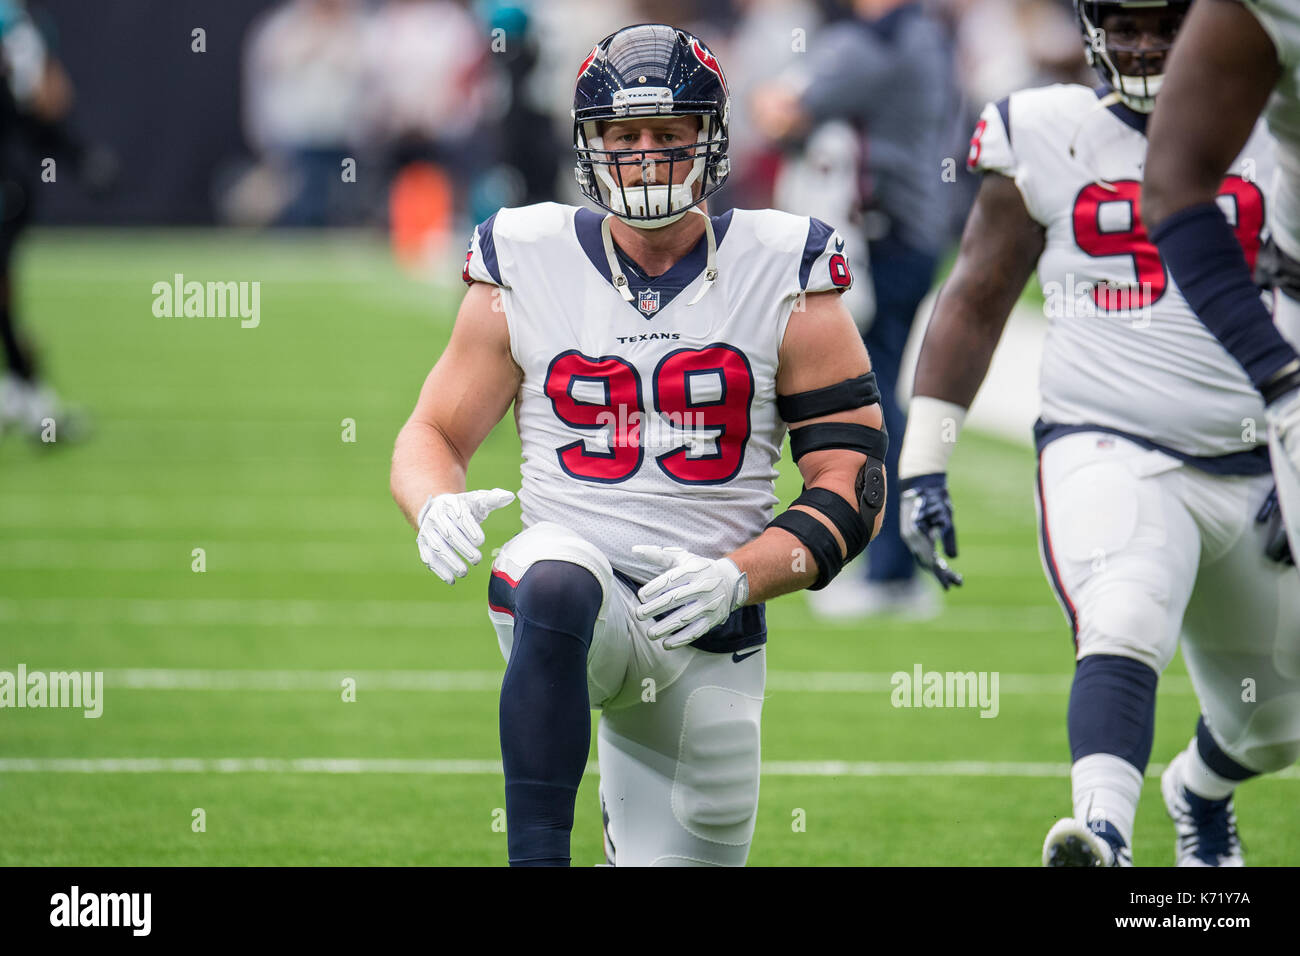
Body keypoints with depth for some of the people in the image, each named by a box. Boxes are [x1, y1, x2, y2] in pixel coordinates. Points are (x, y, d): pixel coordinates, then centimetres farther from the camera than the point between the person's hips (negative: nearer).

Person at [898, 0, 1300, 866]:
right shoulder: (1045, 137, 2)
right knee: (1125, 626, -33)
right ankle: (1104, 833, -50)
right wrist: (925, 462, 4)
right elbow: (976, 301, 9)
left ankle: (1198, 793, 47)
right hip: (1109, 455, -3)